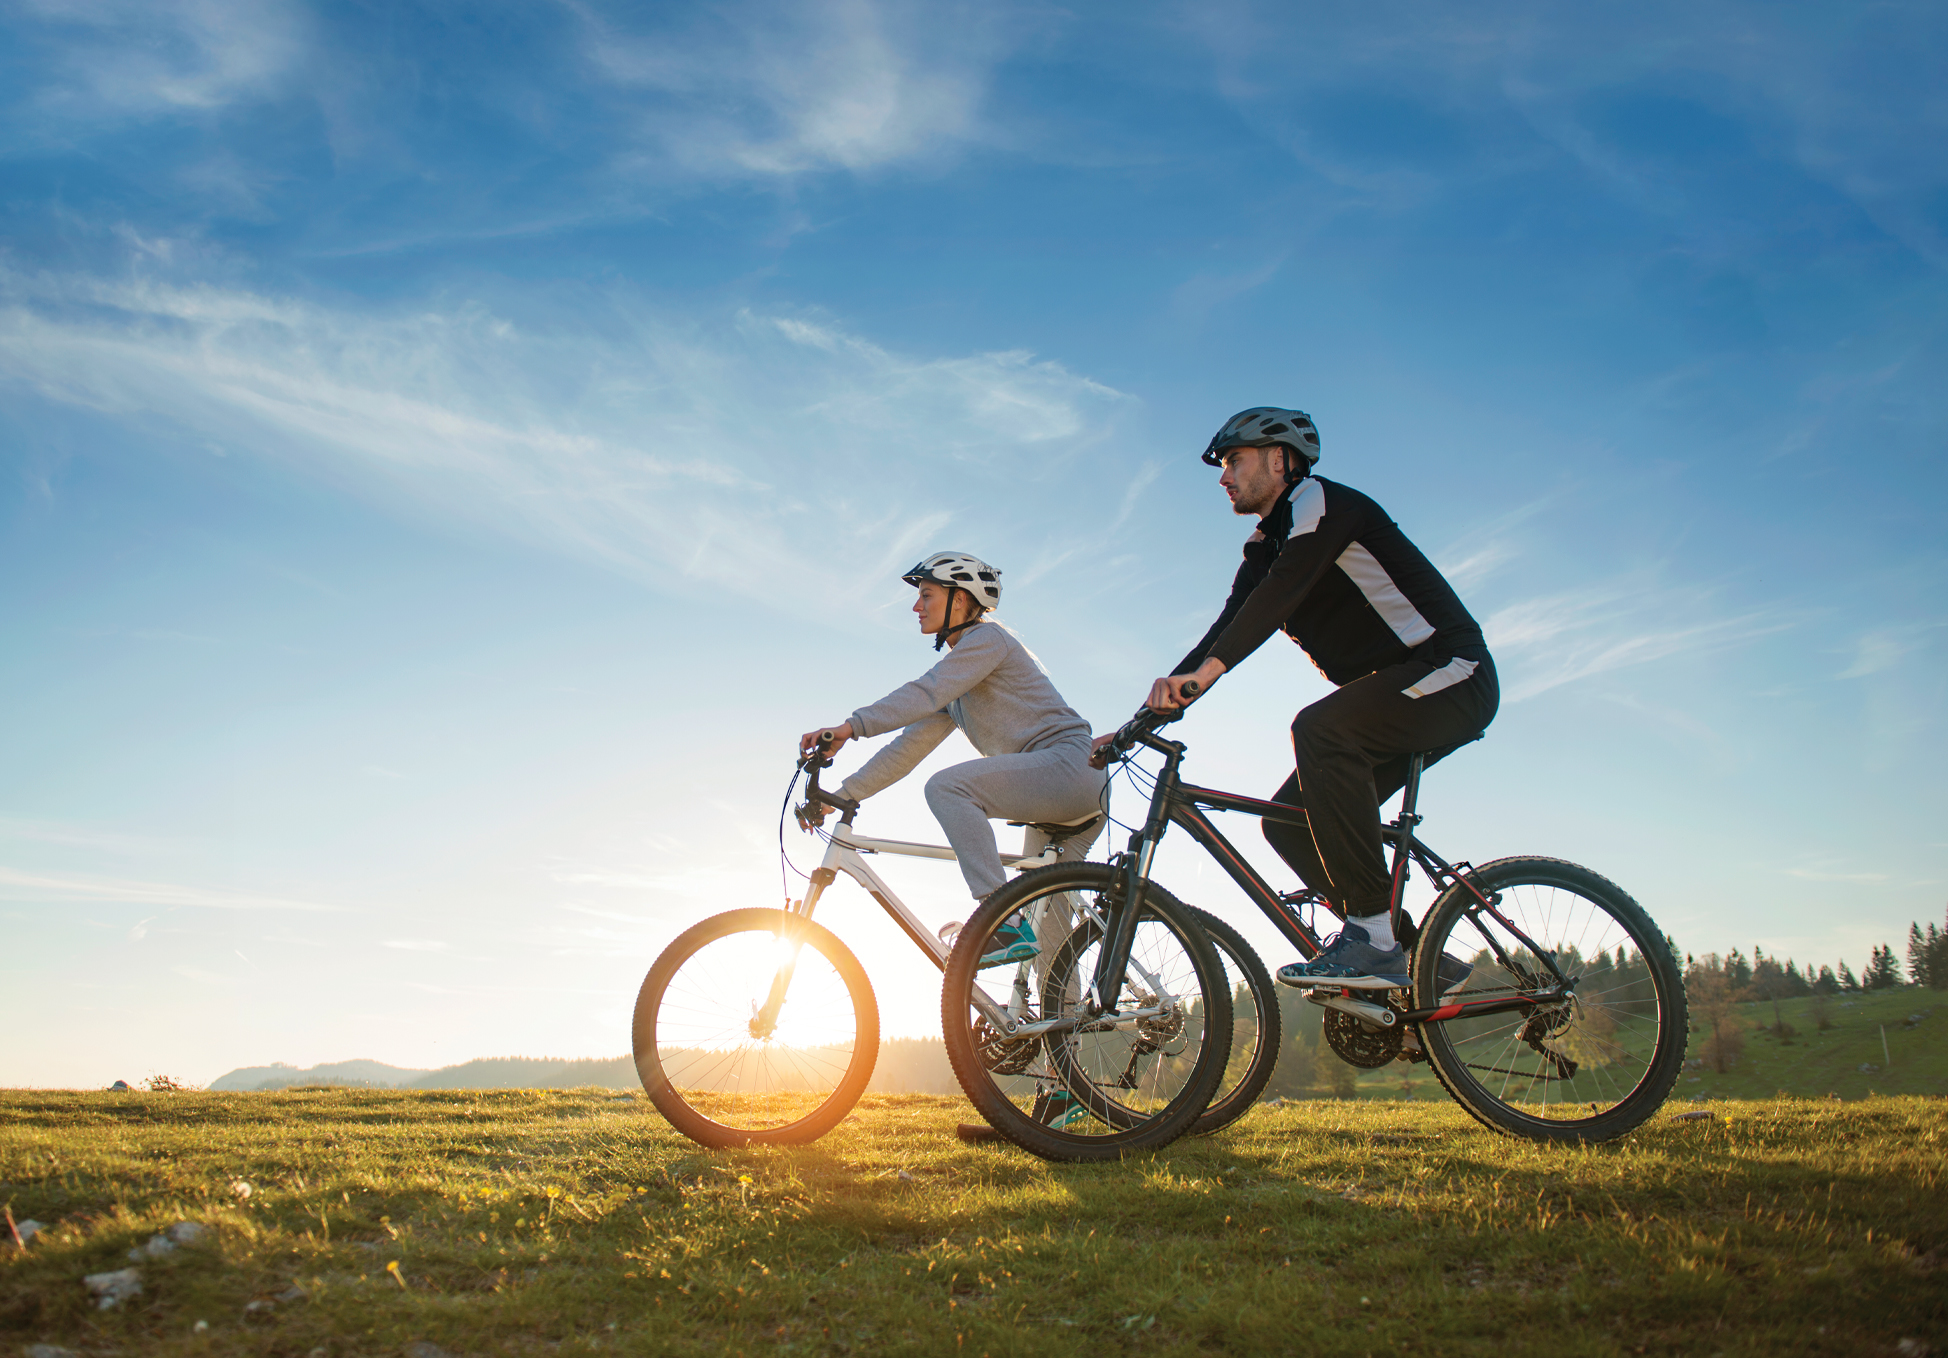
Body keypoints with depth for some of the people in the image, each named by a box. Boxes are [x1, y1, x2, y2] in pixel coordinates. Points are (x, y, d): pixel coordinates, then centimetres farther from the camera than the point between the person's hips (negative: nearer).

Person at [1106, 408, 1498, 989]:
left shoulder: (1319, 501, -11)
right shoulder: (1265, 549, 16)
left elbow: (1284, 588, -29)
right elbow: (1228, 628, 8)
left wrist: (1207, 669, -42)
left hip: (1451, 677, -9)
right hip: (1390, 695, 9)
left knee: (1319, 728, -34)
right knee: (1288, 823, -1)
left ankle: (1374, 936, -31)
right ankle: (1413, 956, 6)